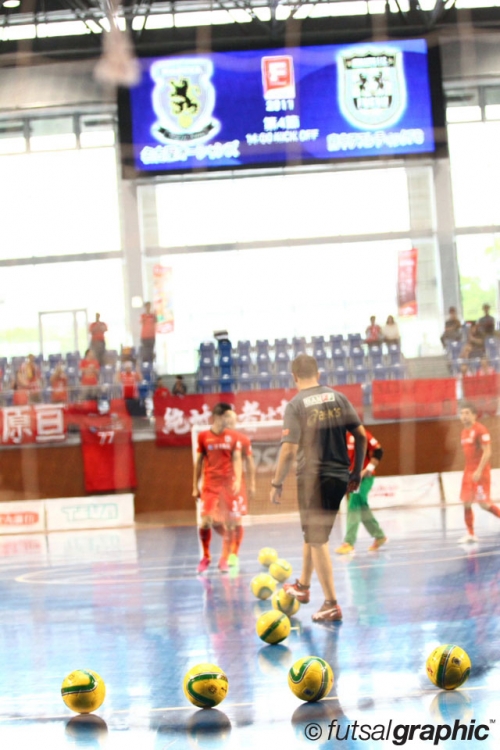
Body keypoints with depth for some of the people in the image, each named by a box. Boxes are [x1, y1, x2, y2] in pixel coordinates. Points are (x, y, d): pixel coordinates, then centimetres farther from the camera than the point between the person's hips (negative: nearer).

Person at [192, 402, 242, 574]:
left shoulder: (233, 437, 3)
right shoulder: (203, 437, 3)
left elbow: (237, 459, -1)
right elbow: (199, 462, 9)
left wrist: (238, 481, -15)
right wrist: (195, 486, 8)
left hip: (228, 485, 0)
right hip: (210, 486, 0)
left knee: (228, 523, -1)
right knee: (205, 522, -9)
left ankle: (224, 560, 11)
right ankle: (206, 557, 13)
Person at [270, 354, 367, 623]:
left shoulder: (295, 405, -10)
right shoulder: (338, 397, 4)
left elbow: (289, 450, -16)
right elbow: (361, 436, 3)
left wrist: (277, 483, -7)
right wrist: (356, 473, 12)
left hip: (312, 477, -5)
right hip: (339, 476, 5)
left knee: (317, 540, 2)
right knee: (313, 532, 24)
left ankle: (331, 605, 0)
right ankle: (303, 586, 40)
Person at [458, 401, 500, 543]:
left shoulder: (480, 430, -12)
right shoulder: (464, 432, 13)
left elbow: (487, 452, -18)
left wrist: (479, 471, -24)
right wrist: (470, 471, 19)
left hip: (480, 472, -8)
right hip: (469, 471, 8)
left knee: (484, 503, -10)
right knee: (466, 503, 2)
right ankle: (470, 534, 7)